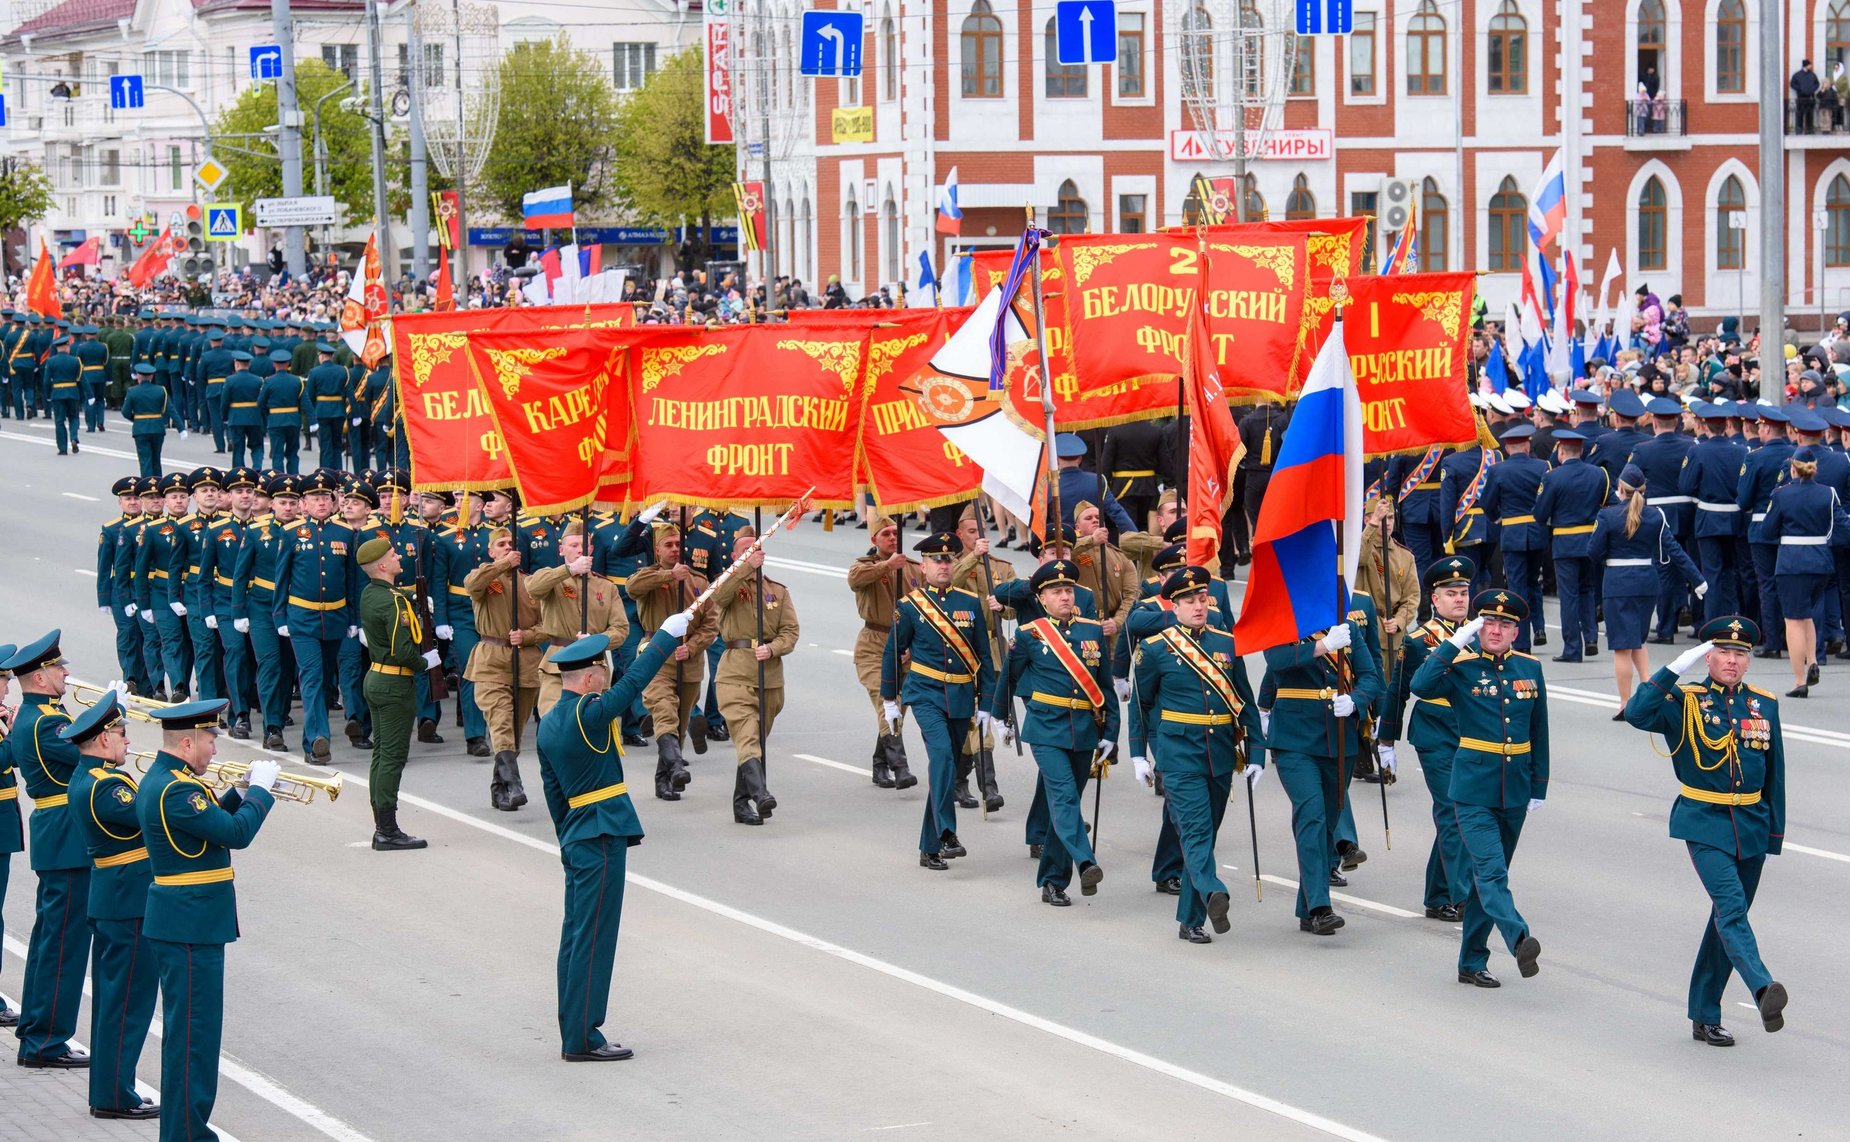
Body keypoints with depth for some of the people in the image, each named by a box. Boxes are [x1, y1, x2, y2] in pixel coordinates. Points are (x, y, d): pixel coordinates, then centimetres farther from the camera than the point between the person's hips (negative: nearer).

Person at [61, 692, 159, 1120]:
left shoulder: (84, 778, 10)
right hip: (129, 902, -10)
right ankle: (114, 1095, 1)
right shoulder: (105, 786, -21)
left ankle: (105, 1088, 22)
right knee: (128, 999, -4)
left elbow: (134, 810, 12)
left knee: (110, 995, 15)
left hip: (107, 899, 10)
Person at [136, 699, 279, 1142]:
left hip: (183, 922, 11)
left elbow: (212, 824, 20)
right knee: (193, 1031, -5)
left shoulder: (157, 781, 12)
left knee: (188, 1029, 16)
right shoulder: (175, 790, -21)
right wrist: (260, 789, -10)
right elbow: (237, 833, -23)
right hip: (191, 926, -11)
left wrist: (240, 792, 7)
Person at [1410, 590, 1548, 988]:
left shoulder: (1530, 669, 7)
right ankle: (1519, 939, -36)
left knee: (1489, 874, 11)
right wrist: (1454, 643, -25)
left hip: (1514, 790, 5)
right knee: (1491, 871, -19)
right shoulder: (1461, 667, -6)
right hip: (1473, 789, -5)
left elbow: (1538, 732, 12)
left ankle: (1472, 963, 18)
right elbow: (1422, 686, -27)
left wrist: (1539, 787, 11)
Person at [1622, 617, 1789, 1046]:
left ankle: (1704, 1016, 19)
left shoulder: (1764, 706, 7)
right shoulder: (1686, 701, -4)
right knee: (1732, 908, -22)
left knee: (1728, 919, 10)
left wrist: (1775, 832, 12)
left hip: (1751, 827, 5)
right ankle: (1763, 991, -40)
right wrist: (1674, 669, -25)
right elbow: (1637, 713, -22)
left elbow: (1774, 773, 13)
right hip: (1705, 825, -5)